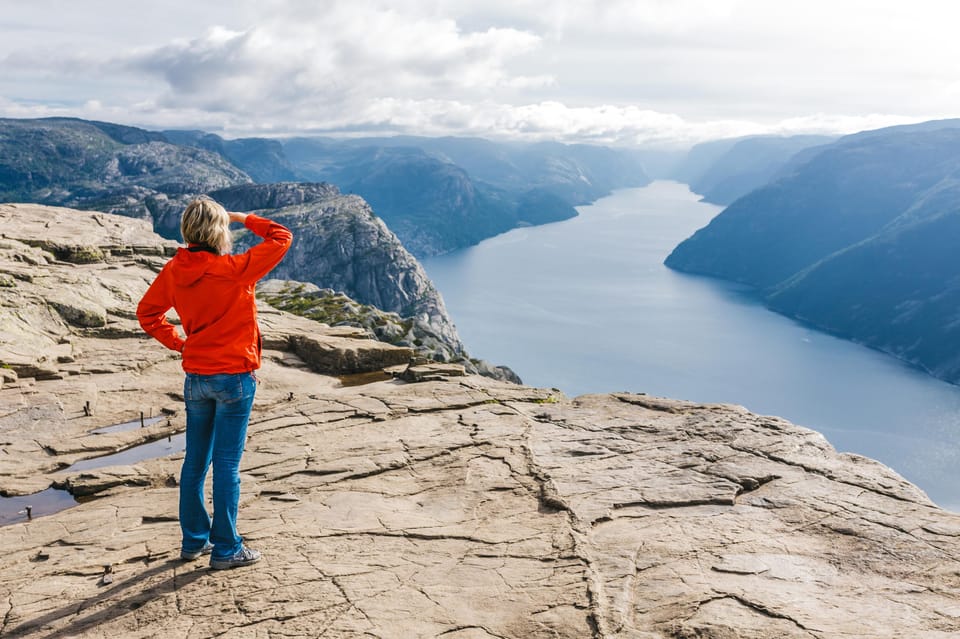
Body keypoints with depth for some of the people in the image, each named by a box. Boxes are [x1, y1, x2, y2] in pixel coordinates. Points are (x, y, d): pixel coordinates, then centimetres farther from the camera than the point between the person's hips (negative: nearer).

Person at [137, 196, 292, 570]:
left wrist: (178, 344, 12)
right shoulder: (234, 270, -17)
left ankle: (194, 540, 28)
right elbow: (281, 238, -10)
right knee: (227, 465, 1)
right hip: (234, 377, -6)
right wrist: (245, 219, 1)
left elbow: (147, 313, 12)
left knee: (195, 462, 15)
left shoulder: (173, 271, 0)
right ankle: (226, 549, 10)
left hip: (195, 378, 6)